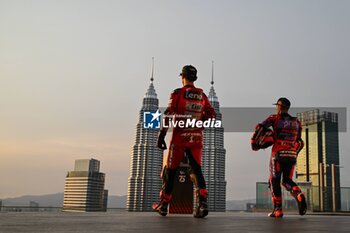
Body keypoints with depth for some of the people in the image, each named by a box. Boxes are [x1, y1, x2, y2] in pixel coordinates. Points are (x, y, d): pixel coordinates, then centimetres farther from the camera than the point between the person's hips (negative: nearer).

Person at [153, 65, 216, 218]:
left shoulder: (178, 93, -6)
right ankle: (202, 202, -16)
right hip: (196, 138, 3)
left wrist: (161, 135, -9)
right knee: (197, 170, 3)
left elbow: (168, 115, -12)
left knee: (170, 170, 8)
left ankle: (164, 205, 18)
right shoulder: (202, 95, 7)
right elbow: (211, 115, 12)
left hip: (179, 137, -3)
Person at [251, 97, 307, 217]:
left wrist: (254, 143, 4)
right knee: (287, 181, 15)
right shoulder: (296, 122, 13)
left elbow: (260, 128, -10)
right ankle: (299, 195, -15)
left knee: (275, 181, 8)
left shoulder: (275, 118, 1)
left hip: (278, 154, -4)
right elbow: (299, 141, 15)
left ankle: (278, 209, 1)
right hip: (292, 156, 4)